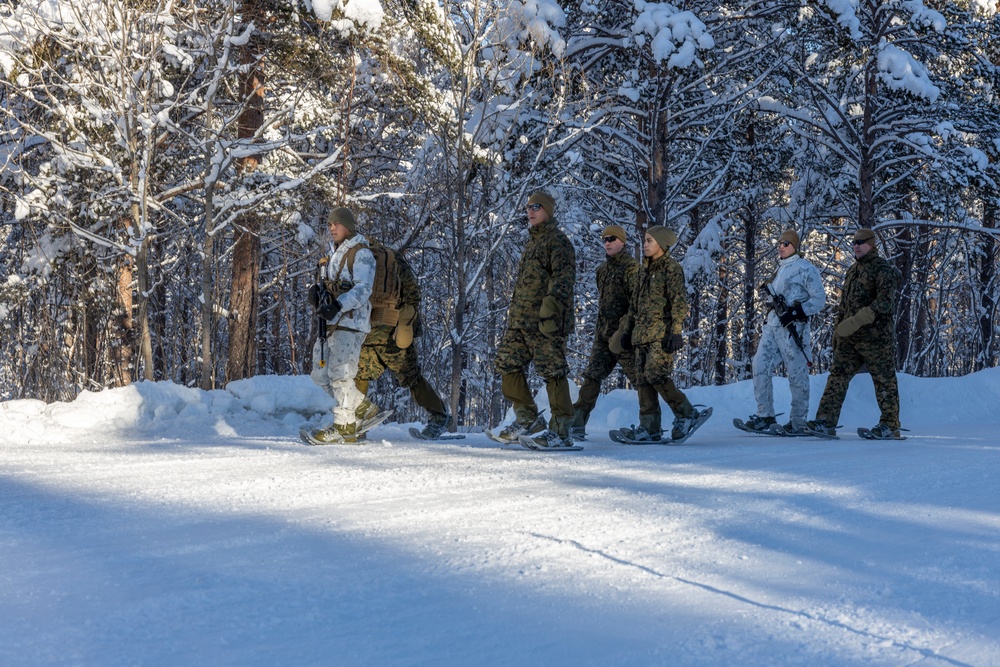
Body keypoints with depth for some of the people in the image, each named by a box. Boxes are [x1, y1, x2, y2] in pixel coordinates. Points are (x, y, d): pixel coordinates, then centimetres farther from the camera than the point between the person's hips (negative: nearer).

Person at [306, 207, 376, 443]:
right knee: (321, 374, 9)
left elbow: (362, 289, -17)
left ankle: (344, 427, -7)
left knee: (340, 373, -12)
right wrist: (317, 292, 4)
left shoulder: (361, 254, -7)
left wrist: (339, 305, -31)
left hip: (351, 322, -9)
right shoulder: (333, 253, 21)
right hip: (330, 322, 9)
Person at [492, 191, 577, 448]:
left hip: (546, 319, -9)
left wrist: (552, 300, -30)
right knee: (507, 364, 4)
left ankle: (560, 429, -5)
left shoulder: (558, 241, -3)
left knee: (553, 371, -8)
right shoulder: (532, 241, 24)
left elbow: (565, 275, -16)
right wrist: (514, 310, 27)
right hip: (520, 319, 9)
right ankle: (527, 419, 14)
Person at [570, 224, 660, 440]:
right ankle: (576, 424, -1)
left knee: (640, 378, -3)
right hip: (603, 335, 7)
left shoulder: (631, 267, -7)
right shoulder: (603, 269, 18)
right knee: (592, 376, 1)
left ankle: (651, 427, 0)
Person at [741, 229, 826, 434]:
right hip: (773, 323, 8)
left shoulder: (805, 268, -4)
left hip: (793, 326, -8)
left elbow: (819, 299, -8)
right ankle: (765, 415, 1)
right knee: (760, 366, -3)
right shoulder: (780, 268, 20)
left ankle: (798, 422, 3)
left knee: (797, 373, -3)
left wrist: (796, 312, -17)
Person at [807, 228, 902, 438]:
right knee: (838, 375, 0)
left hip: (876, 335, -8)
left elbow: (885, 301, -20)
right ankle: (826, 421, -4)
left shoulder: (883, 269, -7)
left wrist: (857, 320, -27)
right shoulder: (853, 271, 20)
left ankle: (890, 425, 4)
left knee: (884, 379, -2)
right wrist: (837, 330, 20)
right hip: (850, 338, 8)